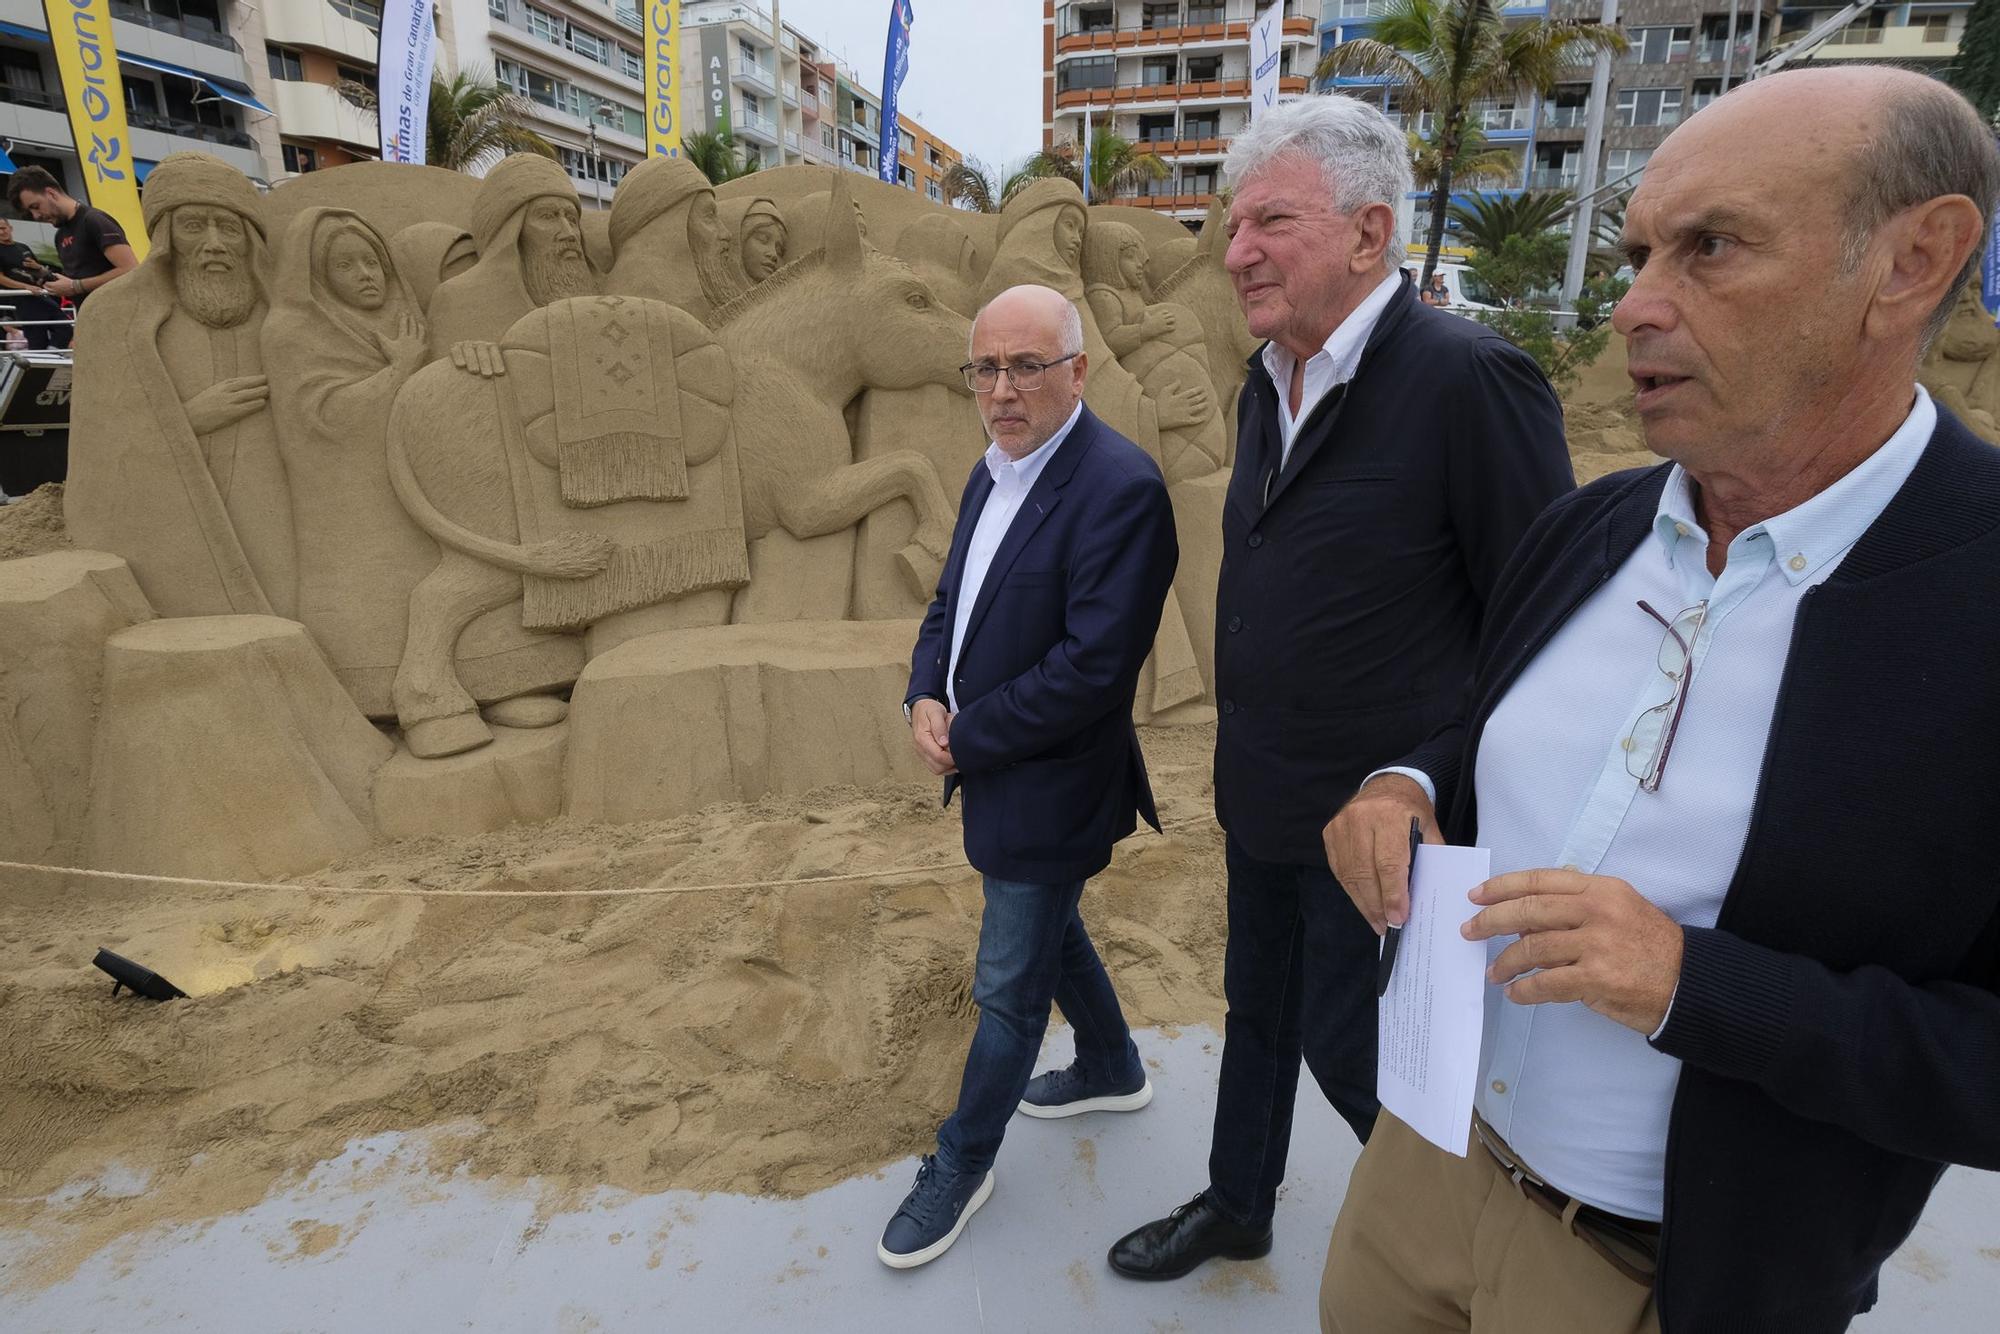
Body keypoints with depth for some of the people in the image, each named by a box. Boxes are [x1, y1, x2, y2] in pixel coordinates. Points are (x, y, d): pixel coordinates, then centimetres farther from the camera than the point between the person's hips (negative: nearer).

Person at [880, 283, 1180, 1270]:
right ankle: (1112, 1068, 51)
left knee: (1008, 987, 9)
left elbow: (1092, 666, -27)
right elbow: (951, 603, 13)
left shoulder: (1120, 487, -23)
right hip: (990, 769, 9)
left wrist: (964, 739, -17)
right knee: (1049, 930, 27)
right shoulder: (994, 475, 6)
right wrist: (925, 698, -6)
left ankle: (963, 1163, 31)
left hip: (1050, 783, -9)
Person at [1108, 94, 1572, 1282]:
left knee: (1348, 1042, 9)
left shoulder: (1469, 378, -21)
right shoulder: (1269, 385, 5)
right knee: (1259, 1014, 22)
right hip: (1263, 799, 8)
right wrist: (1247, 748, 17)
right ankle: (1237, 1209, 46)